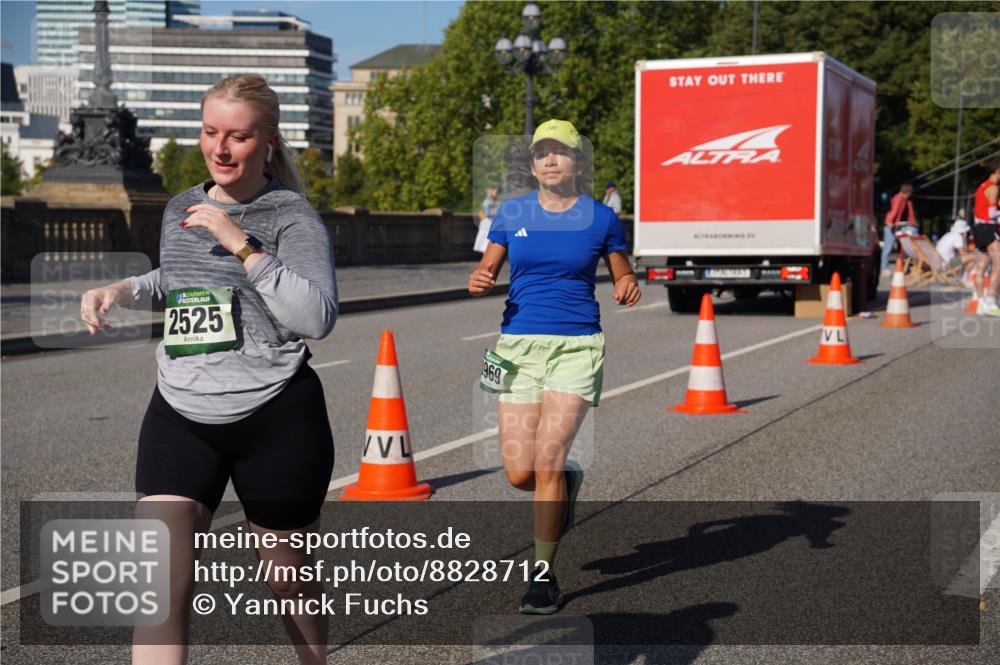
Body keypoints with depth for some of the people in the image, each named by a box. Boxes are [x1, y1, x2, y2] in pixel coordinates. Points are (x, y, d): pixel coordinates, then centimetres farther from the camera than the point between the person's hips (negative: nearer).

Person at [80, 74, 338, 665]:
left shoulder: (291, 217, -8)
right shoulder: (180, 209, 10)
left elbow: (318, 317, -22)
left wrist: (243, 245, -24)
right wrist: (122, 291, 12)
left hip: (275, 417, -4)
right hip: (180, 415, 4)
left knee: (289, 575, 15)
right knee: (162, 588, -11)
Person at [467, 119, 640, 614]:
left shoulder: (599, 217, 2)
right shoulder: (512, 213, 6)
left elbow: (623, 276, 12)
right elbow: (488, 267, 12)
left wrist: (628, 289, -11)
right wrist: (478, 280, -11)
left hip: (576, 347, -2)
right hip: (520, 344, 2)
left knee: (547, 462, -12)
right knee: (519, 473, -1)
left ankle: (543, 576, 2)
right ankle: (567, 482, 37)